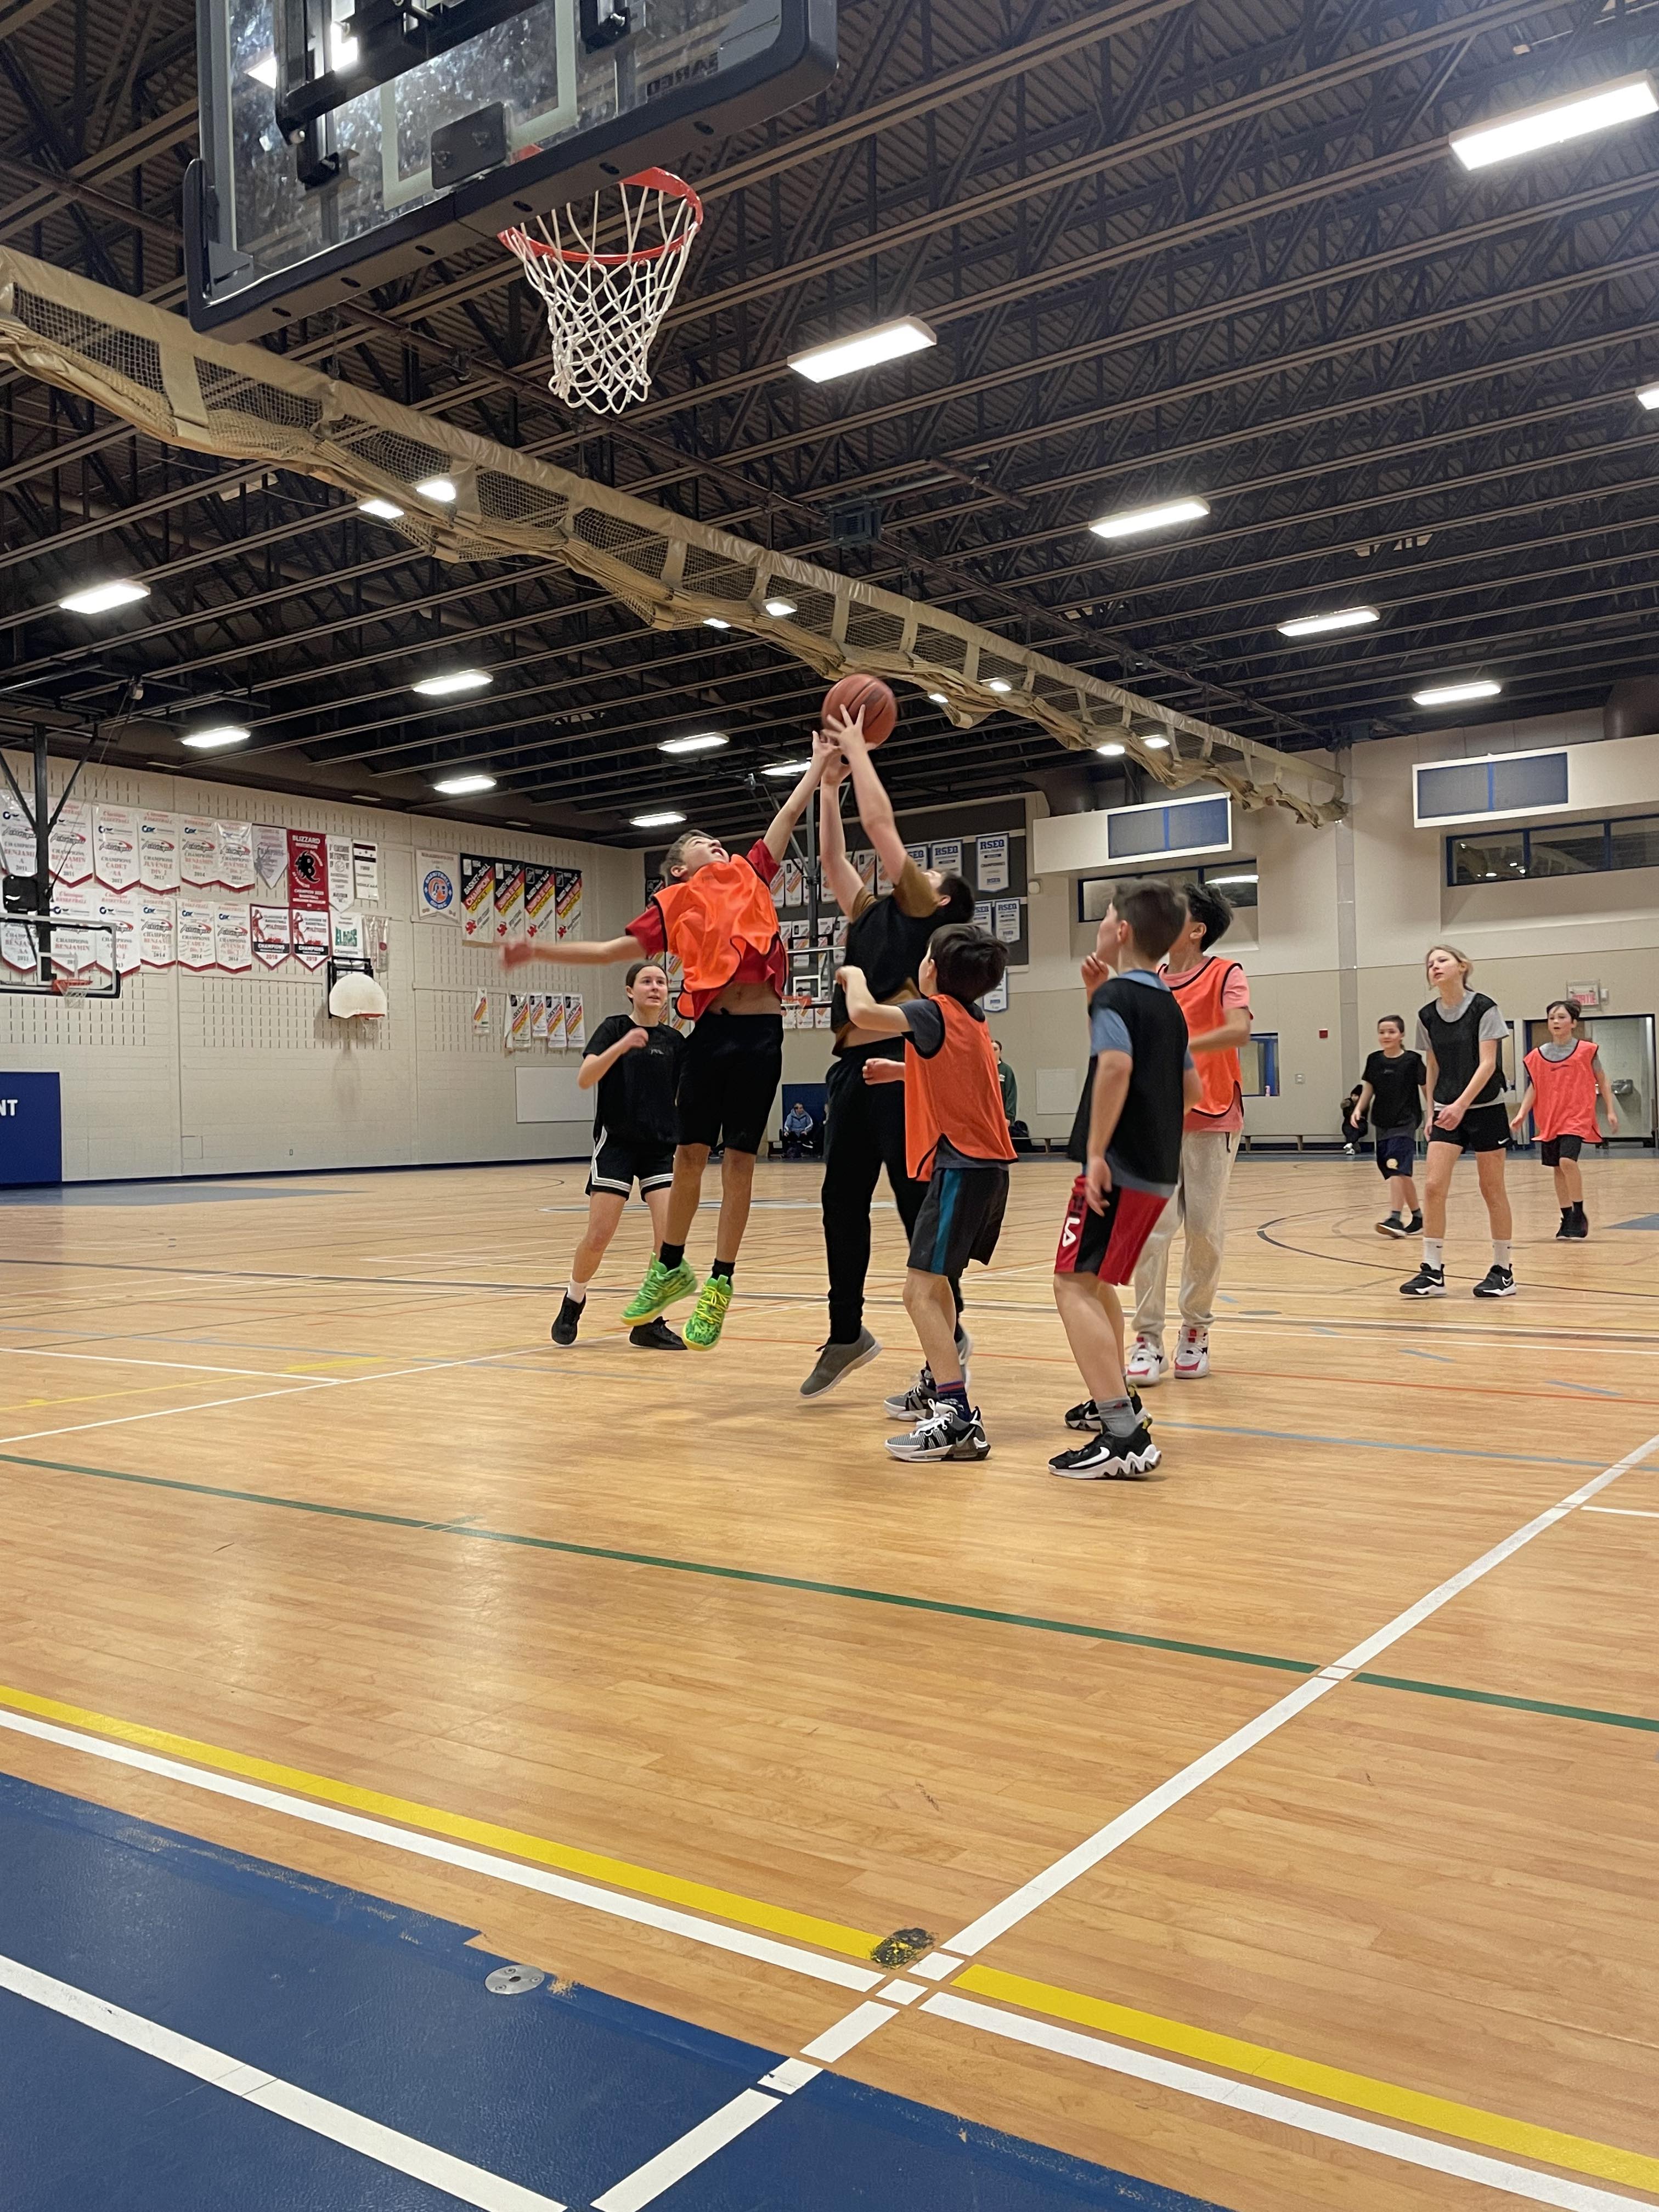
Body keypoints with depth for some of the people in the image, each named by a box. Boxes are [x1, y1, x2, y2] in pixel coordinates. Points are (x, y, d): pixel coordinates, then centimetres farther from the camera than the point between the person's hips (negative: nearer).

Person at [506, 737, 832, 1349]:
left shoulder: (750, 875, 18)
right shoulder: (672, 903, 14)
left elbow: (788, 815, 25)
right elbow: (613, 950, 15)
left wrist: (819, 763, 26)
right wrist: (539, 951, 10)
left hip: (762, 1030, 0)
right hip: (712, 1029, 0)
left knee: (738, 1159, 2)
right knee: (688, 1153, 3)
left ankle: (720, 1283, 10)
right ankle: (670, 1266, 22)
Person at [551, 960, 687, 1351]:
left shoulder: (674, 1040, 7)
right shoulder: (614, 1028, -4)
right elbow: (585, 1079, -19)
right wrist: (622, 1045, -30)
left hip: (662, 1146, 3)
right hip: (616, 1143, -3)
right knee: (598, 1237, -5)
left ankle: (649, 1323, 4)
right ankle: (573, 1303, 23)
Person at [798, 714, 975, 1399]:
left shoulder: (924, 916, 4)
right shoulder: (872, 917, 24)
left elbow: (880, 823, 2)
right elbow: (832, 858, 27)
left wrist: (859, 750, 12)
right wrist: (829, 783, 26)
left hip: (898, 1070, -8)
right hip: (852, 1069, 8)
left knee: (920, 1209, -6)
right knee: (841, 1205, 12)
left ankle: (947, 1345, 0)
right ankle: (846, 1333, 24)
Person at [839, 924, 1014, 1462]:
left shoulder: (935, 1012, -10)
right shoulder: (973, 1017, 15)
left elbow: (863, 1012, -23)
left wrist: (854, 975, -3)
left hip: (961, 1166, -10)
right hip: (986, 1164, 10)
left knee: (921, 1289, -12)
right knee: (934, 1281, 23)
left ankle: (957, 1419, -19)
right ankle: (940, 1386, 35)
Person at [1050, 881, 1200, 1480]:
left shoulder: (1114, 995, -10)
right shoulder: (1167, 1004, 17)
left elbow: (1116, 1066, -27)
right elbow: (1191, 1089, 23)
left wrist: (1097, 1151, -26)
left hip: (1119, 1169, -9)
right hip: (1159, 1170, 10)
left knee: (1074, 1285, -12)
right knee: (1096, 1281, 25)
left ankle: (1125, 1437, -20)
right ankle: (1115, 1399, 38)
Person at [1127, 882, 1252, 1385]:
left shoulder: (1225, 974, -3)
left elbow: (1239, 1030, -21)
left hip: (1211, 1119, -3)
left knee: (1205, 1229, 4)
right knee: (1153, 1227, -6)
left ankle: (1196, 1331, 17)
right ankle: (1148, 1337, -2)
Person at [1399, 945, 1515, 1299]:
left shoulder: (1483, 1008, -10)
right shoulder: (1428, 1016, 4)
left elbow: (1488, 1063, -16)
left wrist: (1461, 1104, -25)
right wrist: (1432, 1111, 8)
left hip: (1485, 1108, -4)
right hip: (1447, 1111, 4)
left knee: (1492, 1189, 3)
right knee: (1433, 1185, -8)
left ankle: (1504, 1270, 15)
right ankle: (1433, 1272, -3)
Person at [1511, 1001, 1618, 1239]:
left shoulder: (1586, 1050, -2)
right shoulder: (1538, 1055, 4)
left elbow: (1602, 1081, 6)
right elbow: (1533, 1087, 8)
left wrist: (1610, 1111, 3)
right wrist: (1521, 1113, -3)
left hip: (1577, 1116, -4)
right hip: (1550, 1119, 4)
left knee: (1567, 1160, -21)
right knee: (1558, 1169, 9)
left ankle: (1579, 1215, -8)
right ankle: (1567, 1219, 20)